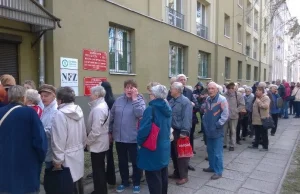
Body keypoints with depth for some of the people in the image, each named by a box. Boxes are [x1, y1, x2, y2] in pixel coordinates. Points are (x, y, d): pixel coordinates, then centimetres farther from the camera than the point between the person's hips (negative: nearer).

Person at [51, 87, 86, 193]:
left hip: (68, 157, -7)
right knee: (78, 183, 19)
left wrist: (57, 160, -12)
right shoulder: (79, 111, 1)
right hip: (79, 153, 7)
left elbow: (59, 139, -20)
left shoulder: (60, 114, -19)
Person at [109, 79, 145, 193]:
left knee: (135, 162, 11)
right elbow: (112, 117, 9)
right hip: (119, 137, 4)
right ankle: (124, 182, 37)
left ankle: (136, 183, 30)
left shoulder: (139, 100, -7)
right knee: (122, 161, 18)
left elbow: (140, 114, -25)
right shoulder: (118, 100, 3)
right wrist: (110, 131, 11)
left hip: (133, 138, -4)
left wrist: (134, 99, -21)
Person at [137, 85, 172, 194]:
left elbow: (144, 129, -24)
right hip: (165, 147, 8)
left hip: (152, 149, -8)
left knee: (153, 178, 6)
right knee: (163, 176, 21)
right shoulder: (167, 108, 4)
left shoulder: (151, 109, -20)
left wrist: (140, 142, -9)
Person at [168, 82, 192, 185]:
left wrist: (184, 131, -24)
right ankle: (177, 172, 33)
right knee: (173, 153, 17)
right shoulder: (171, 101, 11)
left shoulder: (185, 101, -15)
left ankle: (184, 176, 15)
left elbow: (187, 118, -20)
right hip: (172, 131, 8)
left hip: (180, 132, -8)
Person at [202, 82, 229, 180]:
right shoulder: (207, 100, 7)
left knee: (217, 152, 0)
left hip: (217, 130, -7)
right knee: (210, 150, 18)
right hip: (208, 130, 7)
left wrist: (218, 125, -17)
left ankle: (218, 171, 11)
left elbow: (225, 114, -18)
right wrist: (205, 122, 10)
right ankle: (212, 167, 33)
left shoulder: (222, 100, -15)